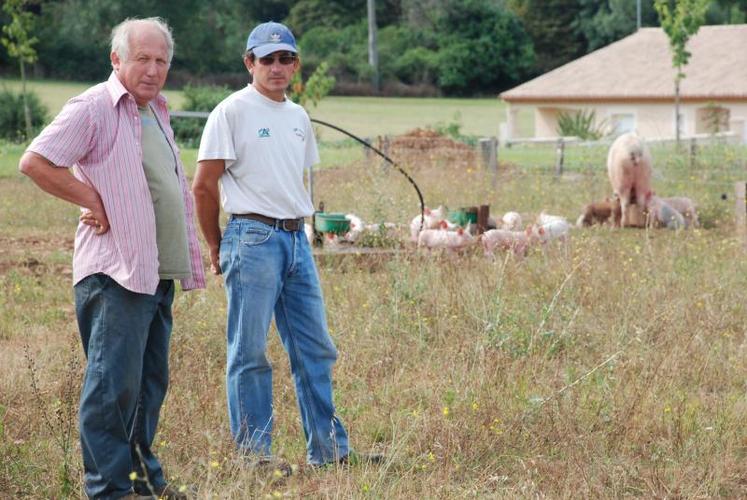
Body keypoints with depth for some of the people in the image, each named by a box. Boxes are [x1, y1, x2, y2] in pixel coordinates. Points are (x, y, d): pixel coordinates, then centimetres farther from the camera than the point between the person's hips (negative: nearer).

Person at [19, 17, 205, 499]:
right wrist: (94, 202, -12)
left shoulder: (156, 111, 19)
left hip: (158, 272, 9)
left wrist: (187, 258, 21)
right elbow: (35, 162, -16)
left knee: (150, 383, 13)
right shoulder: (93, 108, -8)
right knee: (114, 383, -8)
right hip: (115, 273, -9)